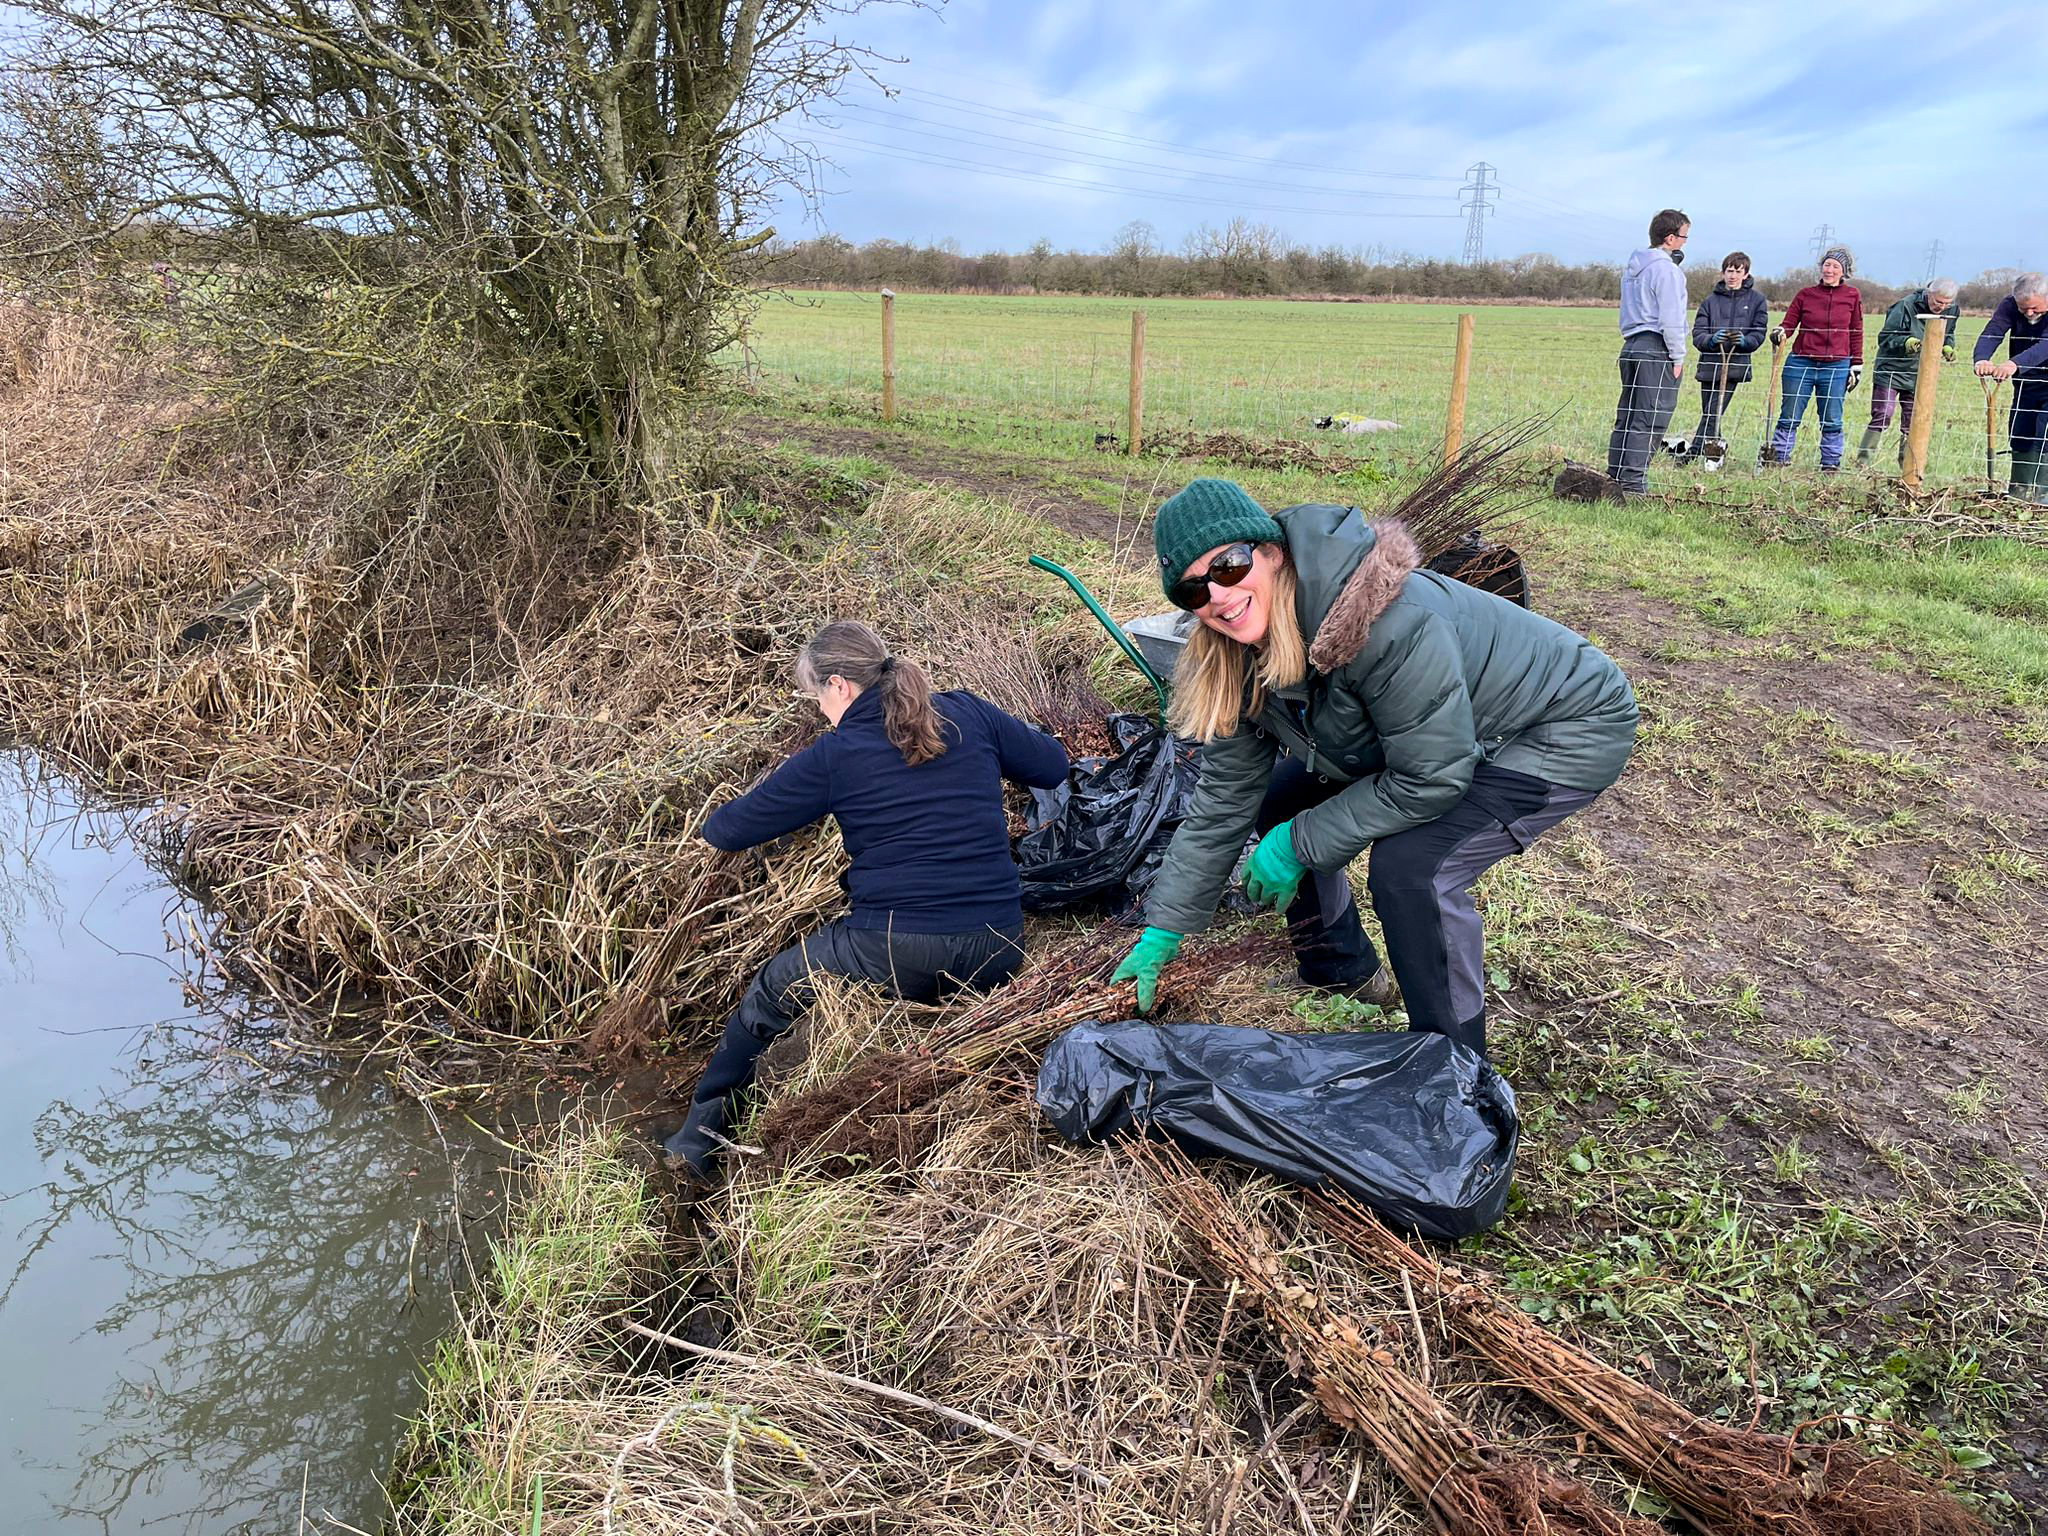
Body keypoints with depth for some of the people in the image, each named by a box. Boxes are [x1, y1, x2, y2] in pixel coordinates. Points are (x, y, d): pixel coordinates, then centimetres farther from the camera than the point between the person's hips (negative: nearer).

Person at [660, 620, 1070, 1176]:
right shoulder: (968, 713, 6)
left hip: (897, 955, -4)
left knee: (772, 991, 22)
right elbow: (1055, 764, 18)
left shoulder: (834, 755, -2)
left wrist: (714, 825, 30)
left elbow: (731, 830, 7)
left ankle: (698, 1137, 33)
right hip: (998, 955, 5)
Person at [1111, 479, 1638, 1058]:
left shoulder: (1385, 620, -38)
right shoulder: (1239, 659, -13)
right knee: (1279, 803, 2)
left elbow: (1430, 780, -31)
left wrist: (1299, 844, -21)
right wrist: (1163, 930, -2)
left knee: (1407, 864, -27)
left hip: (1569, 727, -8)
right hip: (1447, 727, 8)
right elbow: (1224, 796, -4)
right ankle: (1344, 970, 26)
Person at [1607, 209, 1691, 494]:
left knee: (1627, 415, 11)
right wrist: (1678, 357, -9)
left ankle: (1615, 476, 12)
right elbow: (1670, 319, -14)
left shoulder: (1634, 267, 17)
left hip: (1631, 346, 9)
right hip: (1657, 349, -9)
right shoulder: (1666, 269, -11)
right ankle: (1633, 482, -12)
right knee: (1650, 419, -9)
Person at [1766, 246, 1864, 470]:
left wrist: (1856, 366, 6)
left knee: (1831, 421, 5)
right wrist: (1780, 332, -21)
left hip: (1836, 366, 0)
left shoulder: (1852, 296, 6)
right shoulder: (1805, 295, 5)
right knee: (1789, 416, 1)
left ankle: (1831, 464, 14)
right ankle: (1778, 457, 9)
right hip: (1801, 363, 0)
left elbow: (1856, 334, 8)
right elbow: (1789, 323, 3)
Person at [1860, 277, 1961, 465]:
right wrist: (1905, 342, -32)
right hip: (1890, 371, -5)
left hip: (1919, 376, 5)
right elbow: (1884, 337, -14)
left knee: (1912, 422, 7)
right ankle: (1862, 461, -6)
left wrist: (1947, 347, -6)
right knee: (1881, 417, -11)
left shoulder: (1952, 311, -1)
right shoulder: (1906, 306, -17)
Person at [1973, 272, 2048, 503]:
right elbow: (1992, 333, -28)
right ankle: (2018, 492, 21)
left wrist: (2014, 364, -58)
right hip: (2025, 385, 5)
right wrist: (1982, 359, -50)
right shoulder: (2010, 305, -13)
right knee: (2019, 437, 9)